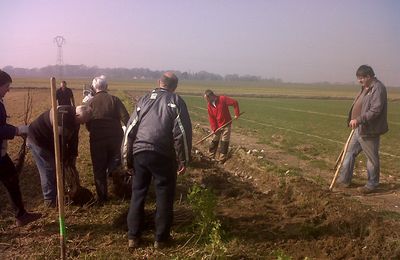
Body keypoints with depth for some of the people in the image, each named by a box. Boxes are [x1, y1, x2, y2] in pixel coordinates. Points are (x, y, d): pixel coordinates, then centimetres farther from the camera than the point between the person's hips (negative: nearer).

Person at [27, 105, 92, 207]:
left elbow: (73, 138, 4)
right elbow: (61, 140, -29)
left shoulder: (74, 119, -4)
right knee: (48, 170, -8)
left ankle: (56, 195, 23)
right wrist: (64, 159, -17)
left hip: (49, 141, 9)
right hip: (37, 139, -9)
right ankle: (50, 200, 2)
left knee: (56, 167, 11)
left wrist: (73, 156, 1)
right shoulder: (63, 116, -34)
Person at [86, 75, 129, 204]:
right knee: (114, 159, 25)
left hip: (97, 139, 0)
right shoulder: (114, 99, 0)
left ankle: (102, 198, 14)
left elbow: (87, 124, 3)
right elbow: (126, 118, -9)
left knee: (99, 169, 10)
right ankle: (113, 169, -8)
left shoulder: (90, 102, 2)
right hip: (115, 137, 0)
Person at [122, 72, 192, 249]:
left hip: (140, 152, 3)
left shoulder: (145, 99, 12)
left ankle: (133, 237, 19)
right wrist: (184, 160, 0)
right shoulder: (176, 101, 2)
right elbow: (182, 133, -7)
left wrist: (126, 157, 15)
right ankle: (161, 238, 16)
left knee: (138, 194, 13)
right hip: (163, 154, -3)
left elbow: (130, 129, 9)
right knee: (164, 196, 9)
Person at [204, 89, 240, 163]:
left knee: (224, 142, 3)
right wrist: (214, 128, -10)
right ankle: (211, 157, 23)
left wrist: (237, 114, -14)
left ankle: (222, 159, 11)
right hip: (217, 126, 4)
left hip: (226, 125, -4)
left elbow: (235, 103, -15)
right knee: (214, 141, 10)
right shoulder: (209, 105, -4)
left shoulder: (223, 99, -18)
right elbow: (211, 118, -3)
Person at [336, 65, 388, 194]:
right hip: (359, 129, 10)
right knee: (350, 152, 12)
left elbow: (375, 110, -26)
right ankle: (344, 180, 21)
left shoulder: (378, 88, -17)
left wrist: (359, 120, -31)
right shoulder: (365, 88, 13)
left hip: (369, 131, -10)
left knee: (372, 158, 4)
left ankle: (372, 185, 16)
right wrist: (355, 121, 23)